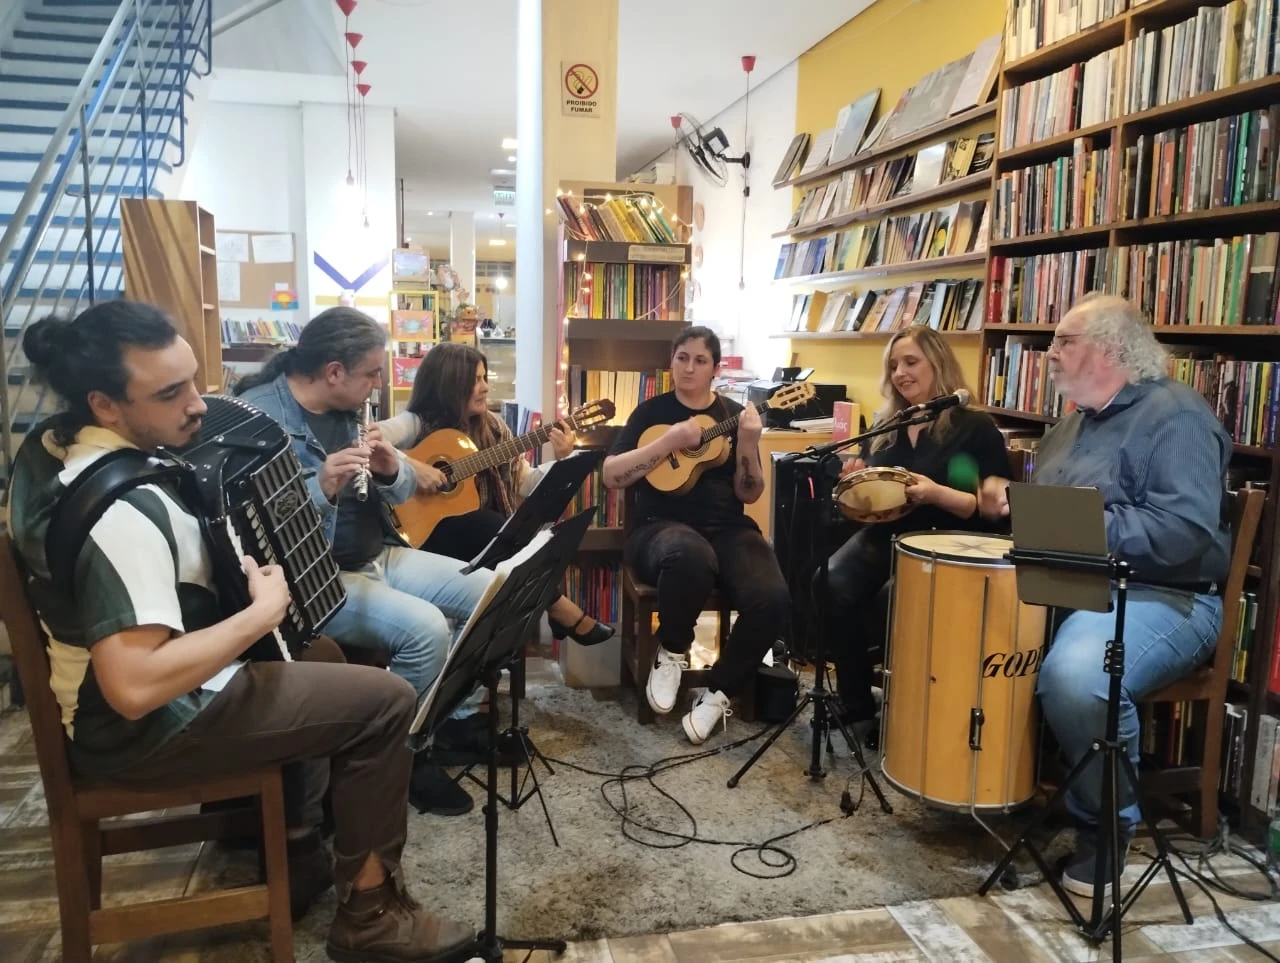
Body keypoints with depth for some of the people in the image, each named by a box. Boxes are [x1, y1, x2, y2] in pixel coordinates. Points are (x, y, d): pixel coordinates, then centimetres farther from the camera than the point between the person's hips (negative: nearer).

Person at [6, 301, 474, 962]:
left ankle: (279, 818, 36)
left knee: (321, 660, 25)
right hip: (142, 730, -10)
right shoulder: (119, 512, -33)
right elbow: (135, 688, -39)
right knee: (385, 703, -8)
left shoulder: (55, 440, -2)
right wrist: (264, 613, -26)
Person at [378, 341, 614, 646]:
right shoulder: (417, 424, -9)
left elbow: (525, 483, 7)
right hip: (427, 529, -4)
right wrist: (410, 466, -31)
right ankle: (561, 612, -11)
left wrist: (562, 460, -8)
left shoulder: (492, 427, 8)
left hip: (486, 532, 5)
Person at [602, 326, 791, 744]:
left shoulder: (734, 415, 11)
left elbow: (748, 494, 5)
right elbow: (610, 476, -6)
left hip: (727, 528, 3)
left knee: (773, 600, -27)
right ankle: (671, 653, -10)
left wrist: (748, 445, -13)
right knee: (690, 556, -41)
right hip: (661, 526, -2)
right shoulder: (651, 411, 6)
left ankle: (719, 692, -2)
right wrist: (668, 442, -17)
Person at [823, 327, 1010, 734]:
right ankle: (856, 705, -9)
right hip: (883, 536, 5)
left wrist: (937, 493, -24)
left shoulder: (975, 427, -1)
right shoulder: (887, 426, 16)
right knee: (831, 586, -24)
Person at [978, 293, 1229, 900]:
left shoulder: (1175, 416, -13)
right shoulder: (1075, 422, 17)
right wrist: (1013, 499, 4)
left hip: (1159, 597, -9)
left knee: (1074, 675, -37)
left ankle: (1108, 823, -8)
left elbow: (1188, 531, -25)